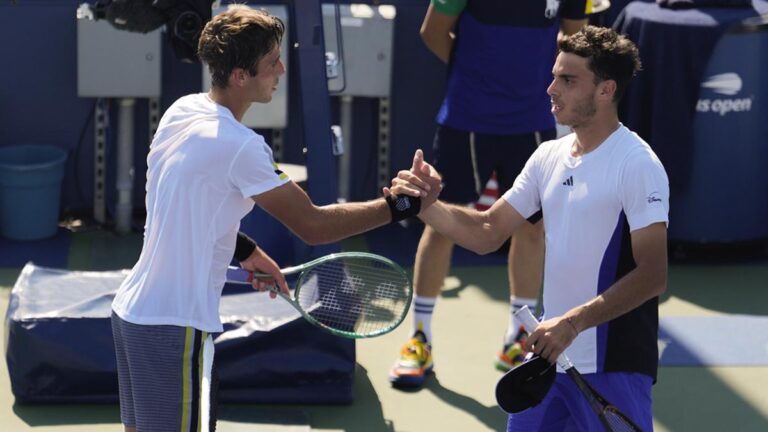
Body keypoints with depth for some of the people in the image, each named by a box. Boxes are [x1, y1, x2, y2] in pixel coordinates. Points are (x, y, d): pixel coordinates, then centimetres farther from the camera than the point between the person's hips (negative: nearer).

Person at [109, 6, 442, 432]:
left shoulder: (182, 110, 5)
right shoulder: (240, 146, -21)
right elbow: (313, 226, -15)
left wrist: (244, 250, 16)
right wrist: (402, 205, -10)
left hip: (131, 309, 9)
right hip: (176, 328, -9)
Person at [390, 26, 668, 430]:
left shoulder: (637, 164, -13)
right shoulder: (549, 156, 10)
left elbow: (653, 275, -19)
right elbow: (487, 233, 12)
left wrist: (573, 322, -24)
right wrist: (425, 204, -3)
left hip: (612, 367, -7)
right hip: (547, 356, 7)